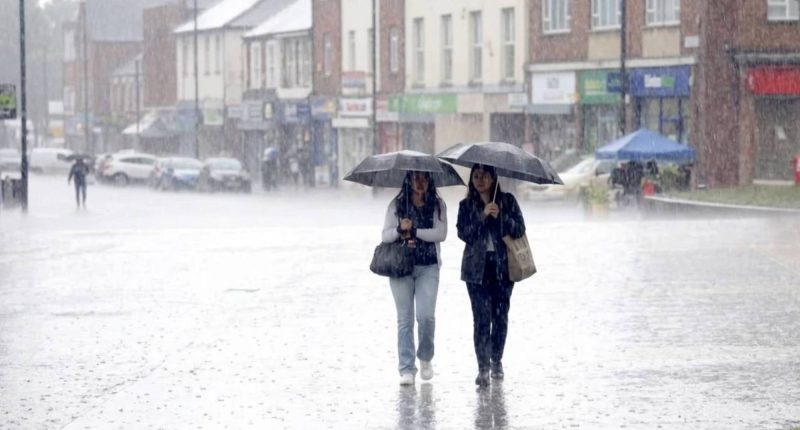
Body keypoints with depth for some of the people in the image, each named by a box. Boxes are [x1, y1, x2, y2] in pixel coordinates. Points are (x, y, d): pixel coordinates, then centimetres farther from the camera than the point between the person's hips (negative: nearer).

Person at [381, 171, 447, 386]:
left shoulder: (437, 205, 4)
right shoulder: (397, 205, 5)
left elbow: (441, 233, -9)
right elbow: (385, 235, -1)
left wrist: (413, 231, -15)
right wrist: (400, 230, -21)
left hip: (428, 267, -1)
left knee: (426, 315, -11)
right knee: (405, 319, 0)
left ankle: (425, 358, 15)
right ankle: (406, 369, 2)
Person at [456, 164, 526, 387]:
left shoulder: (507, 201, 7)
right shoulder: (466, 206, 8)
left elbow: (520, 229, 1)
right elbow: (464, 233, -4)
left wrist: (501, 217, -15)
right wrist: (482, 215, -15)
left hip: (503, 266, 1)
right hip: (477, 268, -1)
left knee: (500, 316, 4)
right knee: (482, 317, -9)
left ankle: (496, 360, 20)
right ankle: (483, 367, -12)